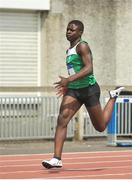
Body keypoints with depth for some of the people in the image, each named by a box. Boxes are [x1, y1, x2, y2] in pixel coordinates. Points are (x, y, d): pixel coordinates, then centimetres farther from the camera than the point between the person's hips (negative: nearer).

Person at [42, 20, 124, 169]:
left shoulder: (82, 46, -14)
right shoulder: (70, 49, 12)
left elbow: (89, 69, -26)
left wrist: (69, 80, -34)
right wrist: (68, 86, 25)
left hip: (89, 89, -7)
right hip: (73, 90, 7)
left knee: (100, 127, 9)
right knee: (62, 119, -17)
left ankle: (113, 97, 33)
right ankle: (57, 159, -23)